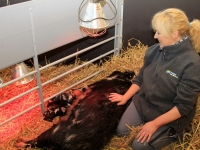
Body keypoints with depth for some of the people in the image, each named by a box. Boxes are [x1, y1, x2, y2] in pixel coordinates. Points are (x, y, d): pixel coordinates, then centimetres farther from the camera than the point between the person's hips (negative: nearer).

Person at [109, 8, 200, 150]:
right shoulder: (155, 50, -8)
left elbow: (184, 106, -23)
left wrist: (155, 123, -21)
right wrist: (125, 97, 3)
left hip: (170, 115, -5)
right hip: (142, 102, 6)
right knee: (121, 131, 3)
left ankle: (174, 131, 12)